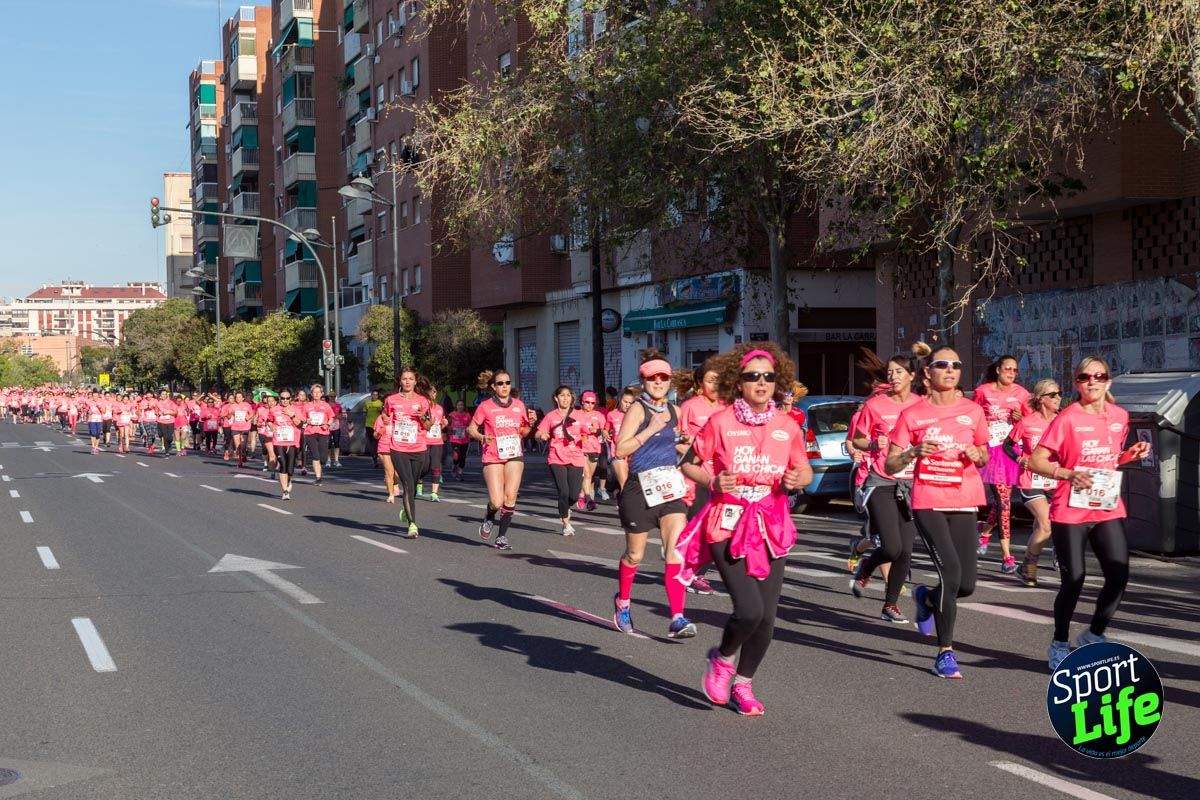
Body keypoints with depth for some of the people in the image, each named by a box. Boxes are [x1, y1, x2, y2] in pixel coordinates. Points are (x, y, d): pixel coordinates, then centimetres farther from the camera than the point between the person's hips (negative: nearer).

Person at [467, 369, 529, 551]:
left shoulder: (519, 405, 8)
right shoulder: (485, 406, -1)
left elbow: (524, 430, 19)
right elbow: (471, 429, 4)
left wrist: (530, 425, -3)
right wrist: (481, 437, -16)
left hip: (514, 456, 3)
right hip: (492, 458, -2)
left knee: (510, 496, -11)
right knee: (497, 502, -11)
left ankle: (502, 536, 4)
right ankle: (489, 517, 25)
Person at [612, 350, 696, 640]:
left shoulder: (674, 411, 12)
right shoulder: (638, 409, -7)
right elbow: (620, 450, -15)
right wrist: (650, 430, -20)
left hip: (669, 488, 4)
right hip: (640, 488, -4)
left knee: (677, 550, -12)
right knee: (635, 555, 11)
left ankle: (677, 620, -15)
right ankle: (622, 602, 39)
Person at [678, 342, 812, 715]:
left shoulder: (787, 426, 4)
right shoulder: (721, 422, -5)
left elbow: (805, 471, 15)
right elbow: (689, 464, 3)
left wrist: (796, 479, -8)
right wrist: (713, 480, -16)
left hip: (770, 528, 4)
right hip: (727, 526, -4)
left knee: (767, 617, 3)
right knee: (749, 609, -18)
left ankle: (743, 683, 27)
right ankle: (722, 658, 15)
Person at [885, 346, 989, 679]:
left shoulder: (972, 411, 7)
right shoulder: (912, 414, 0)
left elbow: (984, 457, 20)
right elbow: (890, 466, 0)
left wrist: (977, 455, -4)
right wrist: (914, 452, -19)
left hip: (963, 504, 3)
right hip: (927, 503, -3)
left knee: (966, 584, 1)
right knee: (950, 571, -19)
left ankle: (926, 597, 36)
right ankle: (945, 651, -5)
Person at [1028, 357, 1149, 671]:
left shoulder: (1119, 416, 7)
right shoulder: (1067, 418, -9)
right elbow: (1036, 461, -12)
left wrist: (1131, 455, 1)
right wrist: (1068, 474, -26)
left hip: (1108, 509, 5)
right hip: (1071, 511, -5)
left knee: (1118, 575, -4)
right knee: (1073, 580, -1)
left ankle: (1093, 636, 18)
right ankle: (1060, 645, 19)